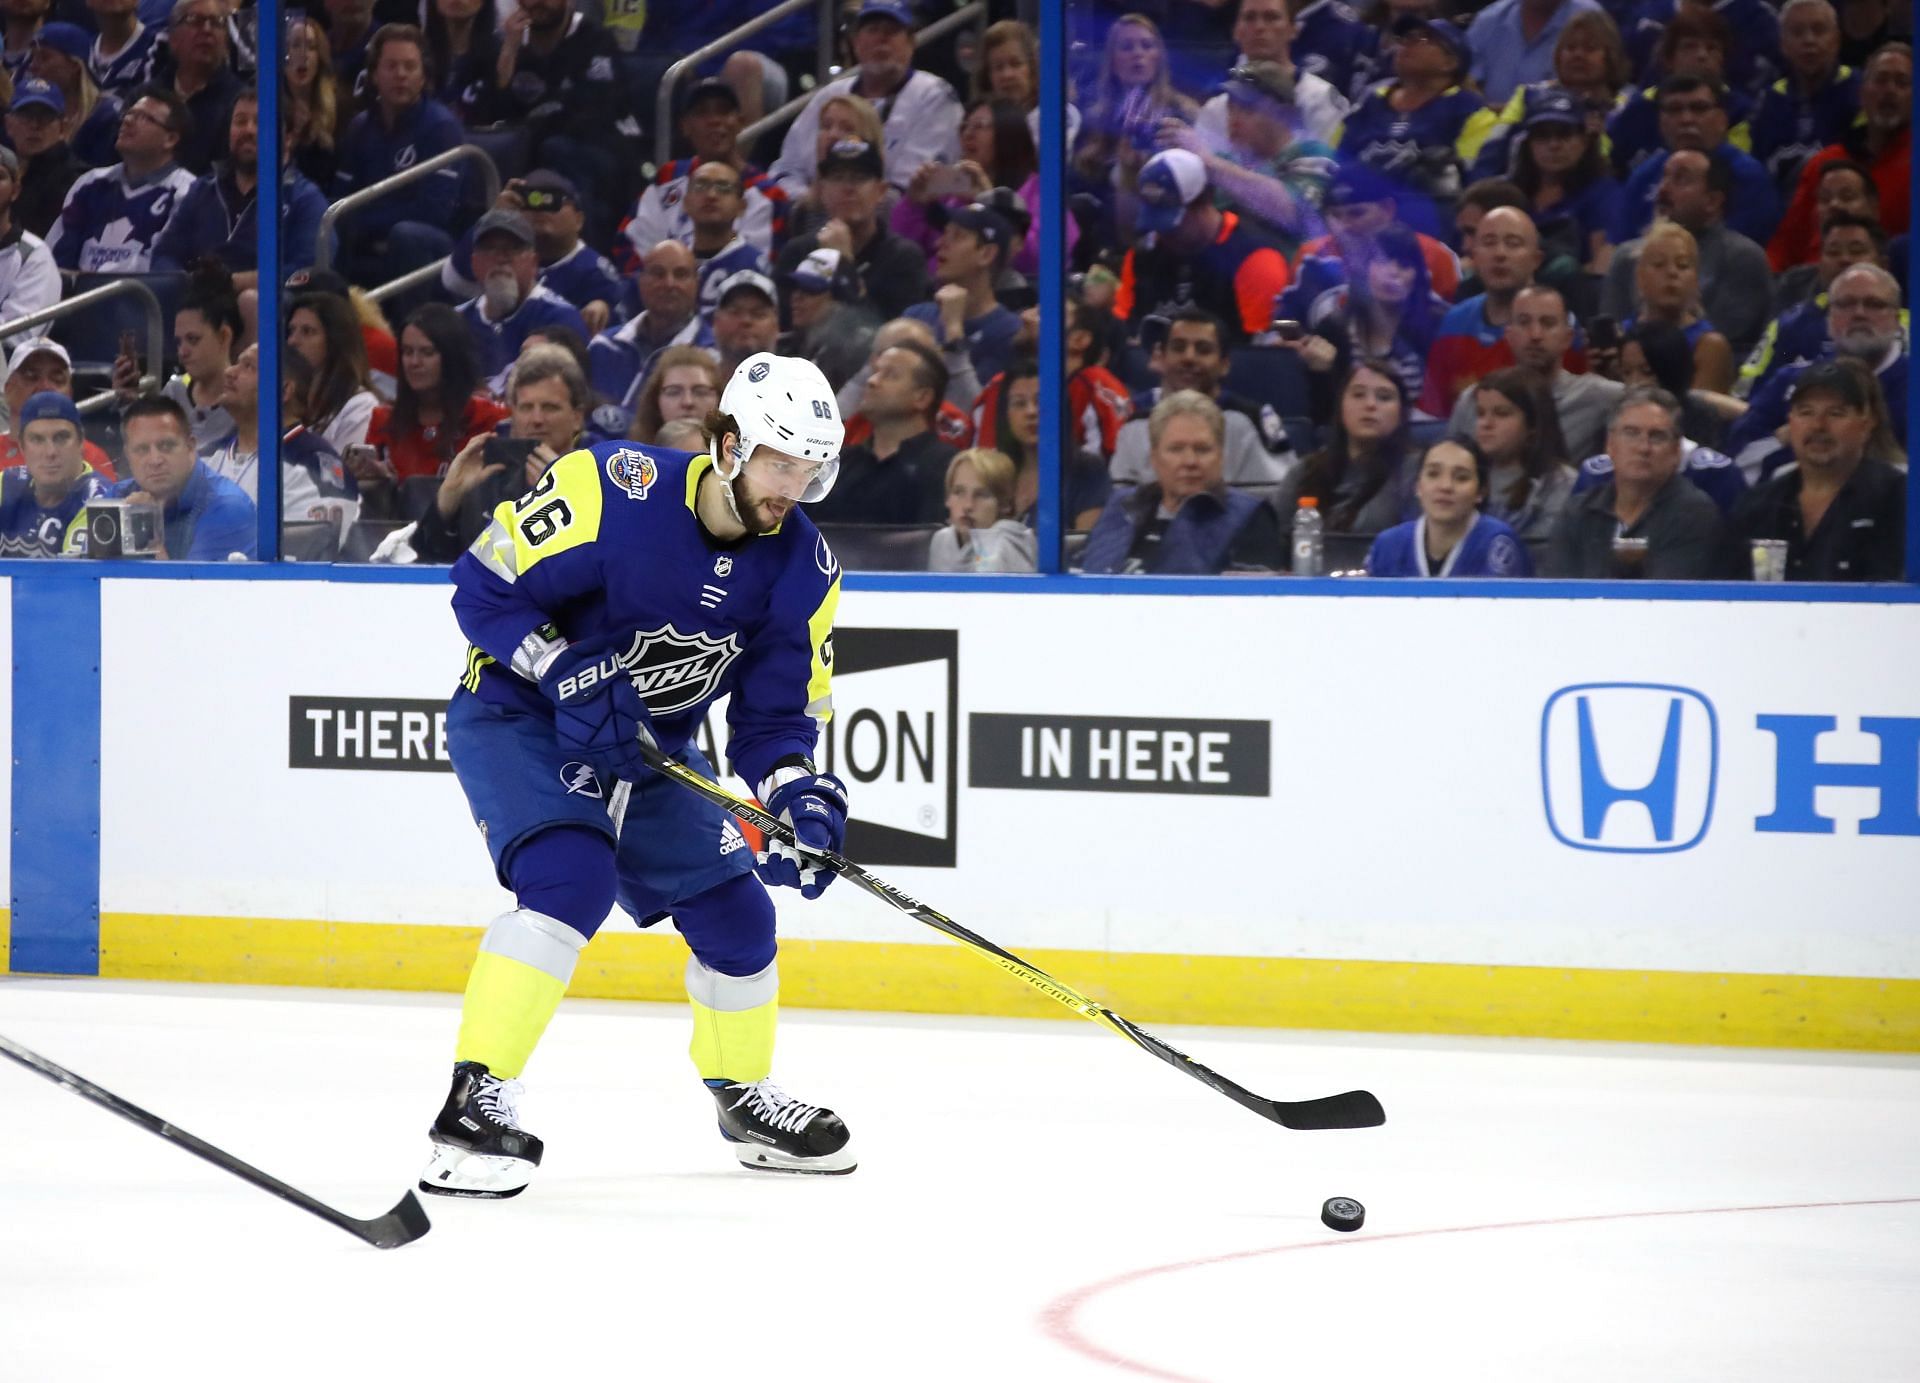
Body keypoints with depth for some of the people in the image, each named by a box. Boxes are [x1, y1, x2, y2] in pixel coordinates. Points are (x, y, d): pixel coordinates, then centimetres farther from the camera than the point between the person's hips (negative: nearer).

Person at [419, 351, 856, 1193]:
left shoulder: (801, 569, -7)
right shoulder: (615, 492, -25)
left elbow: (778, 713, -3)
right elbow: (483, 587, -20)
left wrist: (800, 797, -22)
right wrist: (566, 673, -30)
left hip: (645, 744, 7)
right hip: (518, 717, -7)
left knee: (734, 911, 6)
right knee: (572, 879, -29)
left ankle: (746, 1099, 33)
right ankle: (475, 1104, -28)